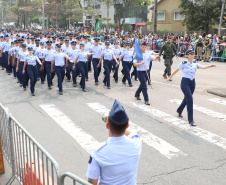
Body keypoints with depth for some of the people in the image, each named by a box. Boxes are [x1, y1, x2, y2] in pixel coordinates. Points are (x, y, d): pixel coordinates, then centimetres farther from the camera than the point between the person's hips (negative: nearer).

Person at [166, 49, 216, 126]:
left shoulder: (195, 63, 4)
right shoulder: (184, 64, -9)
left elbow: (202, 67, -12)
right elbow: (176, 70, 1)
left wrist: (210, 66, -29)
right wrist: (170, 77, 10)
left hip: (192, 82, 6)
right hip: (185, 82, -6)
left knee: (187, 98, 19)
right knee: (190, 99, -16)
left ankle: (179, 111, 47)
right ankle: (190, 120, -11)